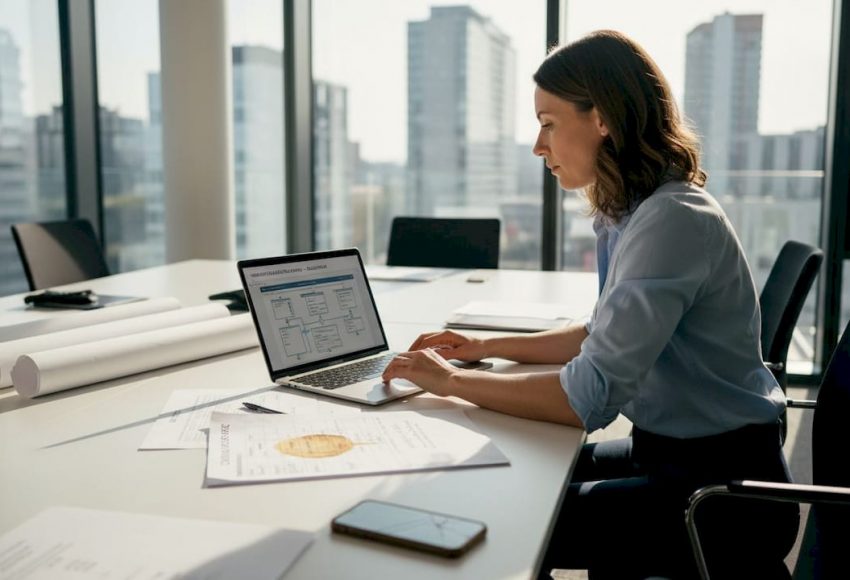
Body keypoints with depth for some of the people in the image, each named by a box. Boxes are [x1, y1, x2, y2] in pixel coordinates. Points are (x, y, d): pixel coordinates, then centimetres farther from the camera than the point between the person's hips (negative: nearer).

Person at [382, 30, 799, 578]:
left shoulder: (673, 221, -25)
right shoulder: (635, 213, 5)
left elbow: (589, 398, -28)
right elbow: (610, 336, 18)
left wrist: (452, 380, -17)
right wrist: (488, 346, 10)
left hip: (721, 491, -8)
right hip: (671, 452, 9)